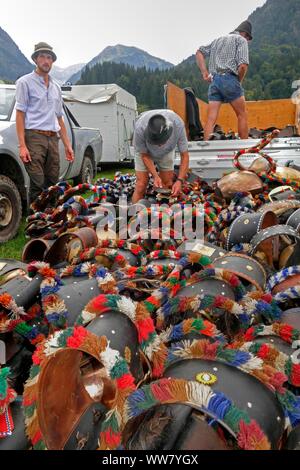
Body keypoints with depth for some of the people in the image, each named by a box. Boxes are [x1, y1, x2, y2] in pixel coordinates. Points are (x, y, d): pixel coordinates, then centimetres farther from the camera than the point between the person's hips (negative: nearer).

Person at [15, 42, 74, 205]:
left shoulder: (56, 86, 21)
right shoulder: (25, 82, 3)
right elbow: (20, 114, -4)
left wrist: (67, 144, 16)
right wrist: (22, 145, -14)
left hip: (53, 138, 6)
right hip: (34, 137, -6)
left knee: (53, 184, 4)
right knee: (37, 185, -12)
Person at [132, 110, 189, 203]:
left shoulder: (178, 125, -37)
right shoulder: (140, 128, -40)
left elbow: (184, 155, -27)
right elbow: (144, 155, -22)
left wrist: (179, 180, -37)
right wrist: (155, 175, -33)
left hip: (166, 153, 2)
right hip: (145, 151, -1)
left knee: (168, 186, -2)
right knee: (141, 186, -10)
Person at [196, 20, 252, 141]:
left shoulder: (218, 40, 27)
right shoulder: (241, 40, 7)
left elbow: (199, 52, 23)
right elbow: (243, 65, -8)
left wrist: (204, 72, 13)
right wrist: (239, 81, 6)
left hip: (214, 80, 5)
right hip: (229, 78, -5)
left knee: (211, 119, -2)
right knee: (242, 115, 6)